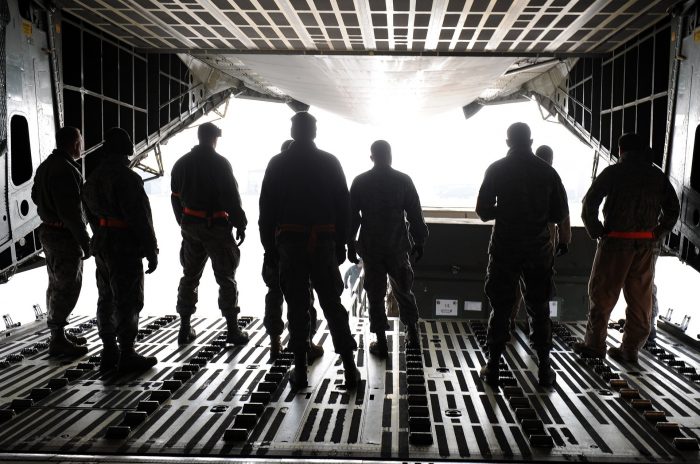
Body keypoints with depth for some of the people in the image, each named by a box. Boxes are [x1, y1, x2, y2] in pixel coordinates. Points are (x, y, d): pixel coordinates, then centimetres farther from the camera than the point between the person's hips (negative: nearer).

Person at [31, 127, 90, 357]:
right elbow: (72, 212, -26)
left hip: (48, 231, 10)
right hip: (66, 236, -10)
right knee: (68, 288, -1)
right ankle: (58, 340, 7)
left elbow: (36, 196, 22)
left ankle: (58, 333, 31)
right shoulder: (67, 170, -22)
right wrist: (85, 242, -21)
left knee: (56, 285, 19)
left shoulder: (45, 165, 9)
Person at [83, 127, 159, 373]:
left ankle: (109, 352, 24)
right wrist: (151, 250, -15)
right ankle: (127, 356, 5)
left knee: (106, 300, 15)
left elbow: (92, 213, 17)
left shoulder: (94, 177, 11)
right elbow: (139, 218, -20)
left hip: (101, 244, 9)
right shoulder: (126, 177, -18)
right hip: (125, 248, -9)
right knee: (128, 302, -2)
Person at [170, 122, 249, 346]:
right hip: (216, 226, -5)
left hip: (190, 226, 6)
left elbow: (176, 198, 13)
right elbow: (231, 197, -14)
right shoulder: (219, 163, -10)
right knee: (226, 277, 1)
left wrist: (183, 224, 19)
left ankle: (185, 328, 17)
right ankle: (233, 330, 2)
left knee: (189, 276, 14)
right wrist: (240, 224, -9)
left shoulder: (181, 164, 10)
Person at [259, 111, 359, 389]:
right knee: (332, 304, 6)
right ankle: (350, 368, 4)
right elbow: (344, 206, 2)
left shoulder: (278, 163, 2)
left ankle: (300, 371, 10)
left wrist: (269, 245, 5)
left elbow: (266, 207, 0)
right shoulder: (330, 162, 4)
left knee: (296, 306, 6)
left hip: (289, 243, 0)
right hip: (324, 242, 1)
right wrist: (341, 243, 7)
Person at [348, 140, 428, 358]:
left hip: (370, 247, 0)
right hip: (398, 246, 1)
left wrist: (350, 244, 8)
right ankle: (413, 335, 22)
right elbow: (415, 215, -2)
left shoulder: (360, 182, -1)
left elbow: (352, 215, 0)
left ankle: (381, 343, 9)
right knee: (403, 290, 15)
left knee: (375, 294, 6)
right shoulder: (404, 180, -2)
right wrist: (419, 241, 7)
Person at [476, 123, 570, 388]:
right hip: (539, 249, 1)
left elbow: (483, 211, -4)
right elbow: (560, 215, 2)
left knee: (500, 308, 7)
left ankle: (493, 367, 9)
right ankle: (544, 368, 15)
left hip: (505, 248, -1)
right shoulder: (547, 172, -1)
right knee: (539, 308, 12)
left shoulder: (497, 170, -4)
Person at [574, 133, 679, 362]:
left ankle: (594, 344, 11)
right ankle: (631, 348, 16)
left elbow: (589, 203, -11)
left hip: (616, 241, -4)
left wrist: (596, 231, -2)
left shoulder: (614, 172, -5)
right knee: (640, 297, 10)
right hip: (647, 245, 5)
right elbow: (673, 209, 13)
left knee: (602, 294, 5)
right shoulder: (658, 175, 9)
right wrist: (657, 234, 13)